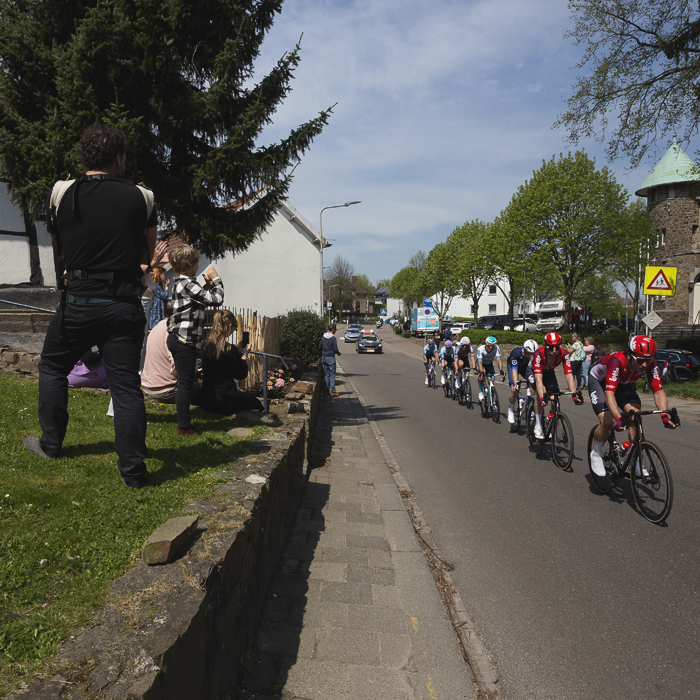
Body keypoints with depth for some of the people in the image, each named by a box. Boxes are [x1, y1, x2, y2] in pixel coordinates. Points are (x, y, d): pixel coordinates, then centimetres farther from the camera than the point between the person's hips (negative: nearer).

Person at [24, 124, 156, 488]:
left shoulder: (60, 193, 2)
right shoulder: (142, 198, 0)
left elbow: (59, 252, 15)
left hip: (77, 303, 0)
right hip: (124, 305, 0)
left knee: (52, 367, 22)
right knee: (126, 384, 1)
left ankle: (50, 444, 32)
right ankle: (132, 469, 5)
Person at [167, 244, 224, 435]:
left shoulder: (180, 282, 15)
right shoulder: (188, 284, -15)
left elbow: (201, 300, 21)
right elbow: (216, 299, -16)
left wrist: (207, 286, 12)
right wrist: (216, 280, -3)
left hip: (177, 338, 10)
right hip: (185, 340, -10)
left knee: (184, 382, 15)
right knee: (186, 383, -5)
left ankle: (183, 422, 22)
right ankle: (183, 426, 0)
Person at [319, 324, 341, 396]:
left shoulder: (323, 337, 7)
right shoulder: (333, 338, -12)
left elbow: (319, 347, 10)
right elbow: (335, 349, -14)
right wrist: (338, 353, 5)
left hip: (324, 357, 6)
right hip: (331, 358, -6)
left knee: (326, 374, 10)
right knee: (332, 374, -1)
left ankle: (327, 391, 11)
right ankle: (333, 391, -1)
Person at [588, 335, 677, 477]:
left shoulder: (650, 364, -27)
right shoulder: (617, 361, -41)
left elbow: (658, 391, -27)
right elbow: (609, 393, -48)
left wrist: (665, 415, -43)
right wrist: (619, 419, -59)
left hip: (624, 384, 5)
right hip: (599, 381, -4)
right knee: (607, 422, -22)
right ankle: (596, 453, 5)